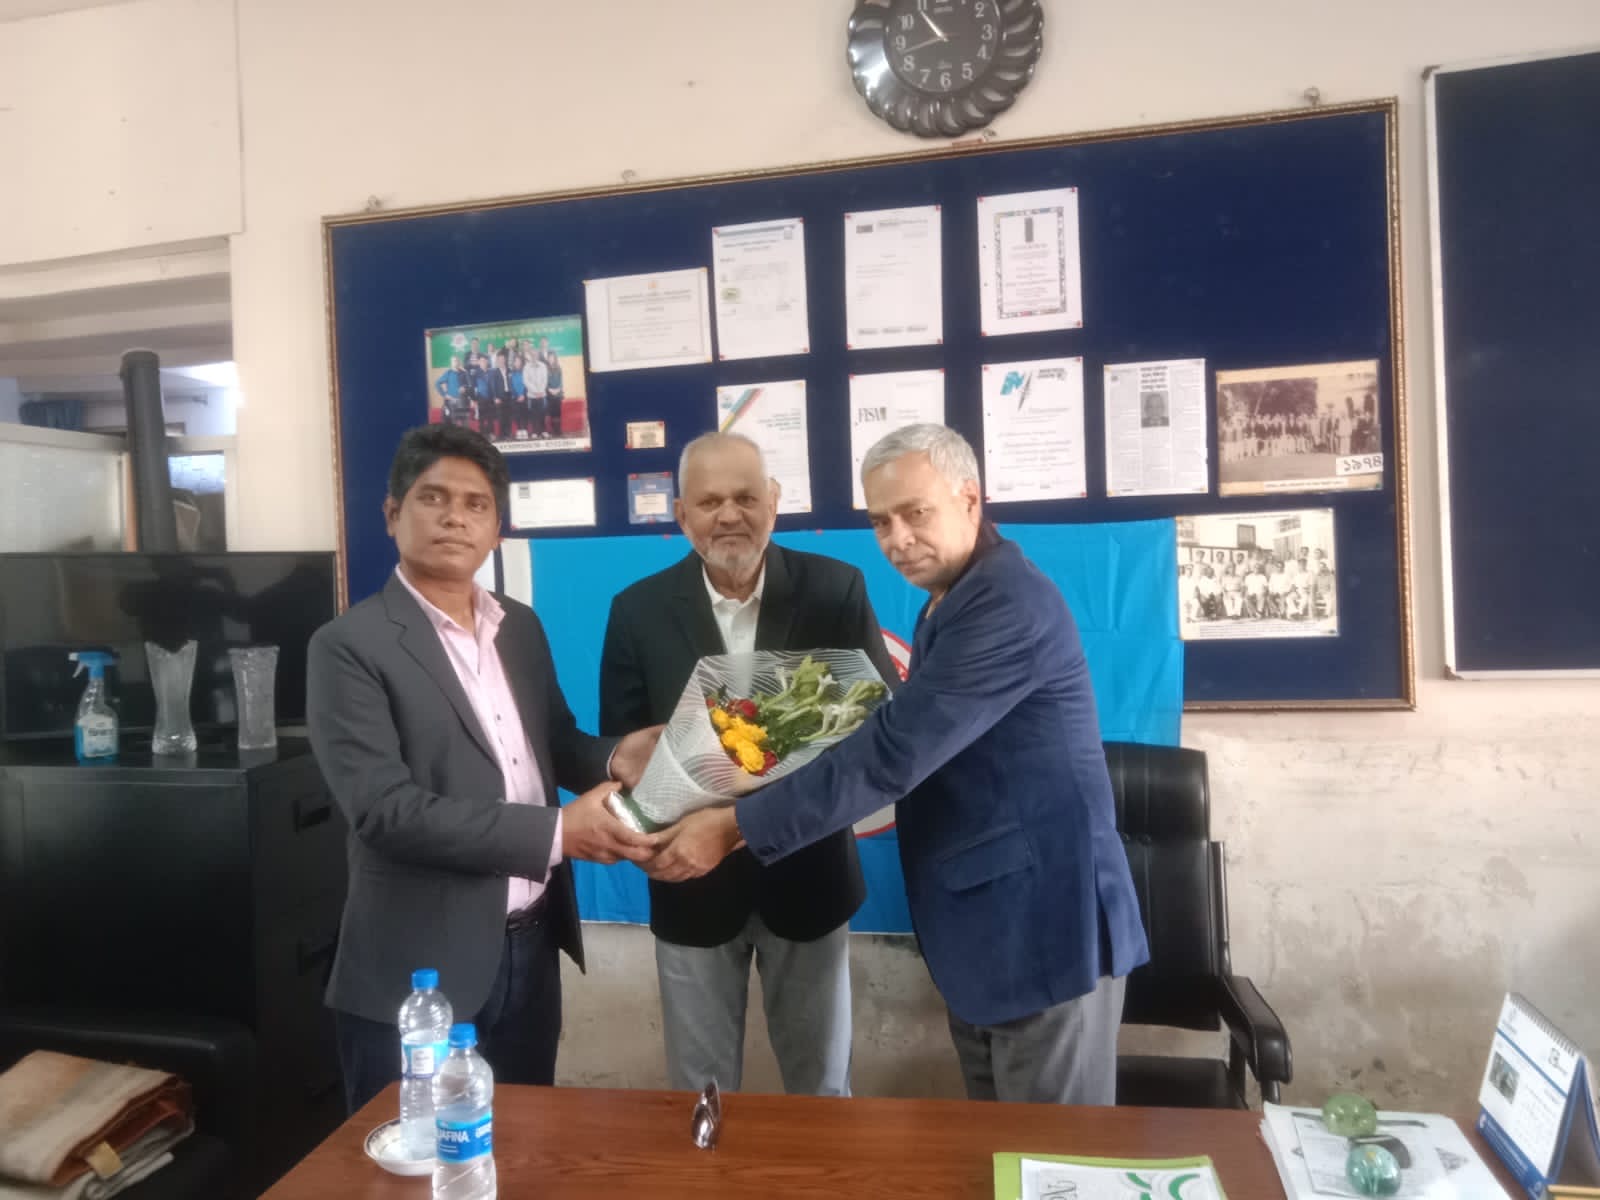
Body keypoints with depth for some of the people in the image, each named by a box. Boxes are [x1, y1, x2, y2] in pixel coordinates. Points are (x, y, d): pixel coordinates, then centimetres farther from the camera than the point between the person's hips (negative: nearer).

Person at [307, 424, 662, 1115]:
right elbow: (384, 808, -21)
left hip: (530, 948, 6)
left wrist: (614, 760, -10)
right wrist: (557, 831, -24)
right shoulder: (349, 646, -13)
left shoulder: (521, 628, 7)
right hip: (417, 969, -5)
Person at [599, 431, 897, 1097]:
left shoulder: (835, 590, -7)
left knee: (821, 1085, 20)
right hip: (694, 882, 1)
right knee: (700, 1092, 18)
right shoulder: (638, 610, -5)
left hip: (807, 875, 0)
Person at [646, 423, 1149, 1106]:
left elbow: (897, 749, -27)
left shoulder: (1009, 602, -21)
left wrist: (738, 827, -23)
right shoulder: (951, 602, 11)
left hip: (1045, 921, -9)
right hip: (980, 922, 9)